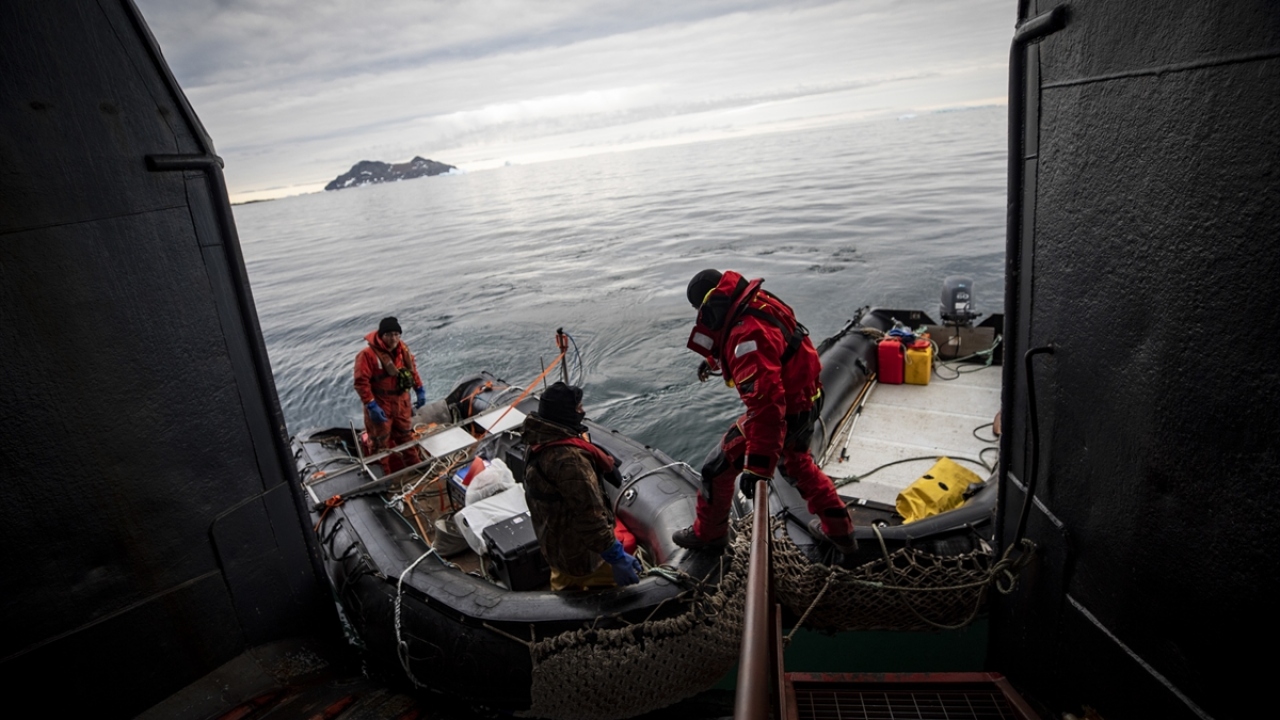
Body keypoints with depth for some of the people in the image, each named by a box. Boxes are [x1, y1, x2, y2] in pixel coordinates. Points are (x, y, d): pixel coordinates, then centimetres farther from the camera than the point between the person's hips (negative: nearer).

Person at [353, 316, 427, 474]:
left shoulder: (403, 350, -3)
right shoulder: (368, 355, -24)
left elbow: (412, 370, 12)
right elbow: (361, 382, -24)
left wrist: (419, 390, 9)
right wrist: (371, 406, -26)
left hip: (402, 403, 6)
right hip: (380, 406, -6)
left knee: (406, 435, 23)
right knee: (383, 441, 9)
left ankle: (414, 465, 41)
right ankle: (394, 474, 23)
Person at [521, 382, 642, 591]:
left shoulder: (539, 439, -5)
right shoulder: (568, 458, -36)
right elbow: (588, 514, -37)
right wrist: (616, 557, -33)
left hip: (553, 537, 10)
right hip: (578, 546, -10)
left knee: (565, 586, 30)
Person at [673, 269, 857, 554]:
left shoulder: (748, 335, -34)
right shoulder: (756, 304, -3)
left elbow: (766, 402, -41)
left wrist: (757, 464, -42)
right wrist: (714, 360, 38)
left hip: (785, 412, -10)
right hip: (808, 401, 10)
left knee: (718, 467, 8)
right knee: (797, 462, 33)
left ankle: (708, 533, 29)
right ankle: (839, 530, 42)